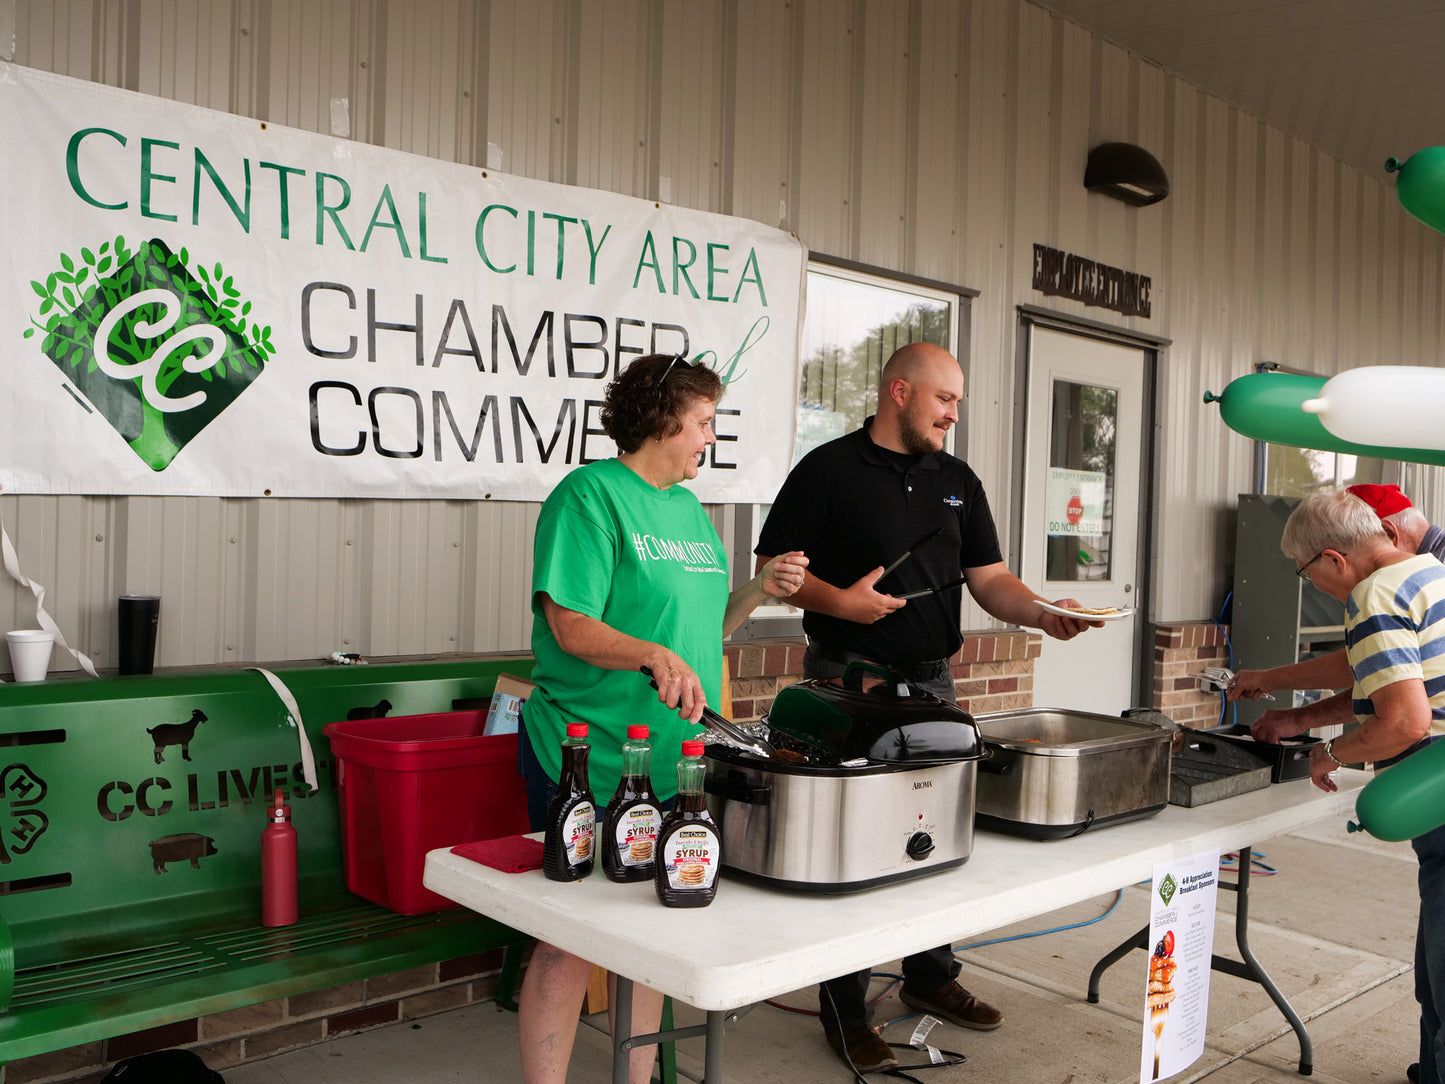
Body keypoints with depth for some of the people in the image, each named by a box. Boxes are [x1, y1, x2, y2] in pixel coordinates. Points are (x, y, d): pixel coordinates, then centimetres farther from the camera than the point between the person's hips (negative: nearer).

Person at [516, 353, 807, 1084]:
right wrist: (653, 655, -32)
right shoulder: (590, 494, -11)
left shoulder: (689, 509, 14)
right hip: (592, 763, -8)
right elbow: (570, 626, -18)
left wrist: (756, 591, 3)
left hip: (676, 761, 8)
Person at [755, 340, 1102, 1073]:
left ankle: (930, 976, 34)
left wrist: (1043, 614, -9)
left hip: (931, 681, 6)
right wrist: (838, 600, -21)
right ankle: (843, 1011, 13)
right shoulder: (829, 469, -5)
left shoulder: (957, 481, 12)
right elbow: (773, 566, -6)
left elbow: (990, 579, 10)